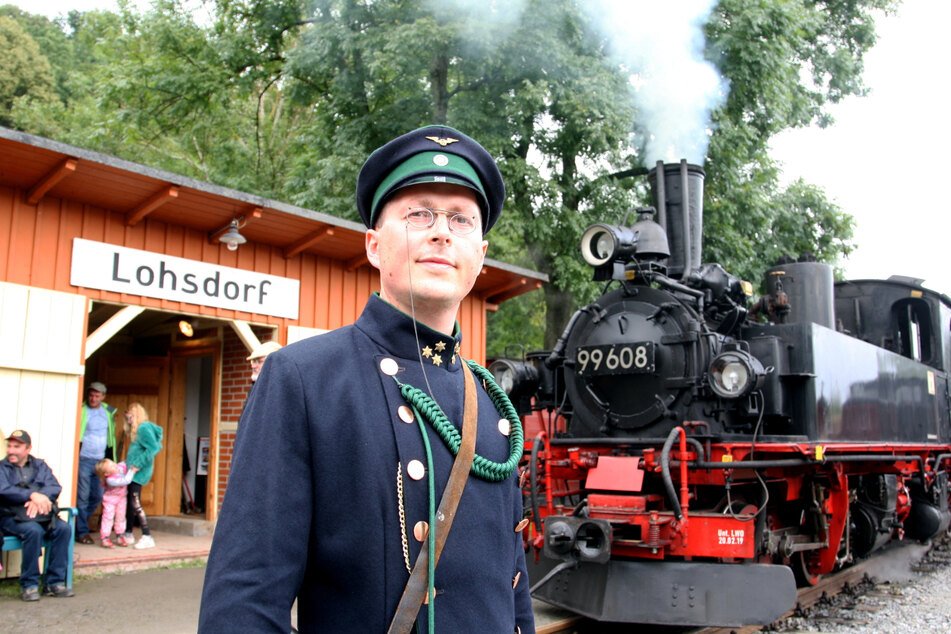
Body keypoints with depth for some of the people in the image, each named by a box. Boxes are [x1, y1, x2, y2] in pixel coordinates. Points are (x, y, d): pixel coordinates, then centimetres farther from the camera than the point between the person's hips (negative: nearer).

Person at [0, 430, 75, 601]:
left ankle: (55, 582, -17)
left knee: (63, 528, -24)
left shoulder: (40, 466, 17)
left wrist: (40, 498, -19)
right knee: (33, 530, -34)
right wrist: (32, 495, -24)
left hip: (41, 514, 3)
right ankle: (29, 585, -21)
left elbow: (55, 487, 2)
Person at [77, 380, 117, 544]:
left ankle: (80, 523, 26)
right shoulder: (81, 411, -5)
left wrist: (110, 460, 16)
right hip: (84, 459, -5)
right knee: (82, 496, -4)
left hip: (101, 460, 5)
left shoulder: (108, 412, 10)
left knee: (98, 496, 8)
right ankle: (82, 532, 4)